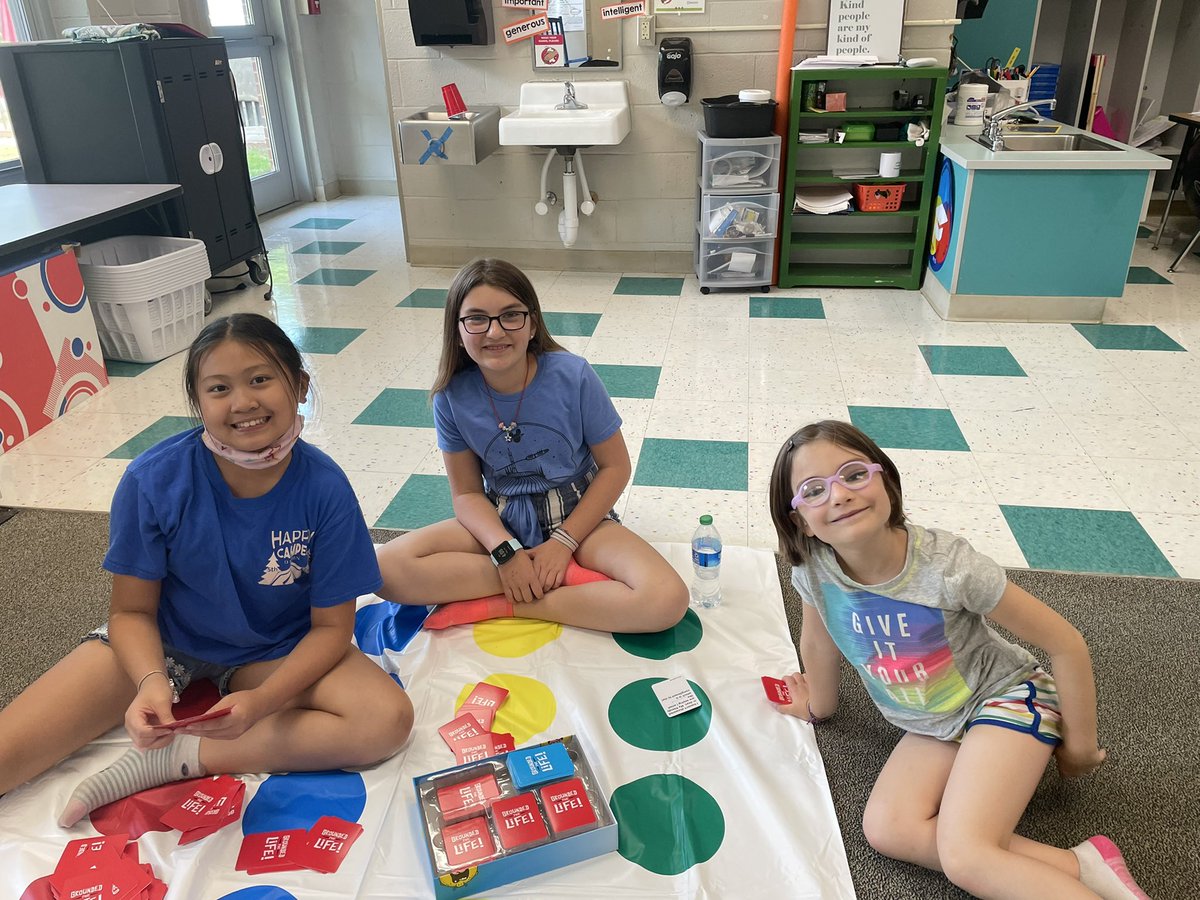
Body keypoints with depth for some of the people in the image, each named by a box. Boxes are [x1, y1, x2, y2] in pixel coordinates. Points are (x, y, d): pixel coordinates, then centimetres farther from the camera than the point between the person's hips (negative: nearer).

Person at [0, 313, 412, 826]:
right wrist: (152, 682, -29)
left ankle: (173, 758, -18)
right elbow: (131, 610, -9)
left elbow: (331, 625, -14)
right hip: (161, 642, -1)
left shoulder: (325, 490, -22)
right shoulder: (154, 479, -21)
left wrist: (261, 701, -30)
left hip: (276, 655, 2)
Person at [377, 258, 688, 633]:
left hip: (577, 515, -1)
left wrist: (563, 541, -14)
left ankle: (499, 605, -16)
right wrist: (506, 551, -21)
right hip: (500, 520, 2)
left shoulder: (573, 376, -17)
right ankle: (570, 576, -17)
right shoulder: (453, 396, -11)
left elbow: (615, 467, -8)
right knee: (386, 568, -24)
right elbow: (467, 492, -3)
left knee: (667, 600, -28)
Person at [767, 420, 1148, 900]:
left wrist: (1079, 745, -6)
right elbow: (819, 642, 4)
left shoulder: (948, 565, -30)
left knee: (964, 856, -24)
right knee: (886, 829, -18)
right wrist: (819, 707, 19)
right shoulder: (814, 572, -20)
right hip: (933, 726, 5)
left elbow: (1067, 644, -18)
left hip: (1006, 696, -5)